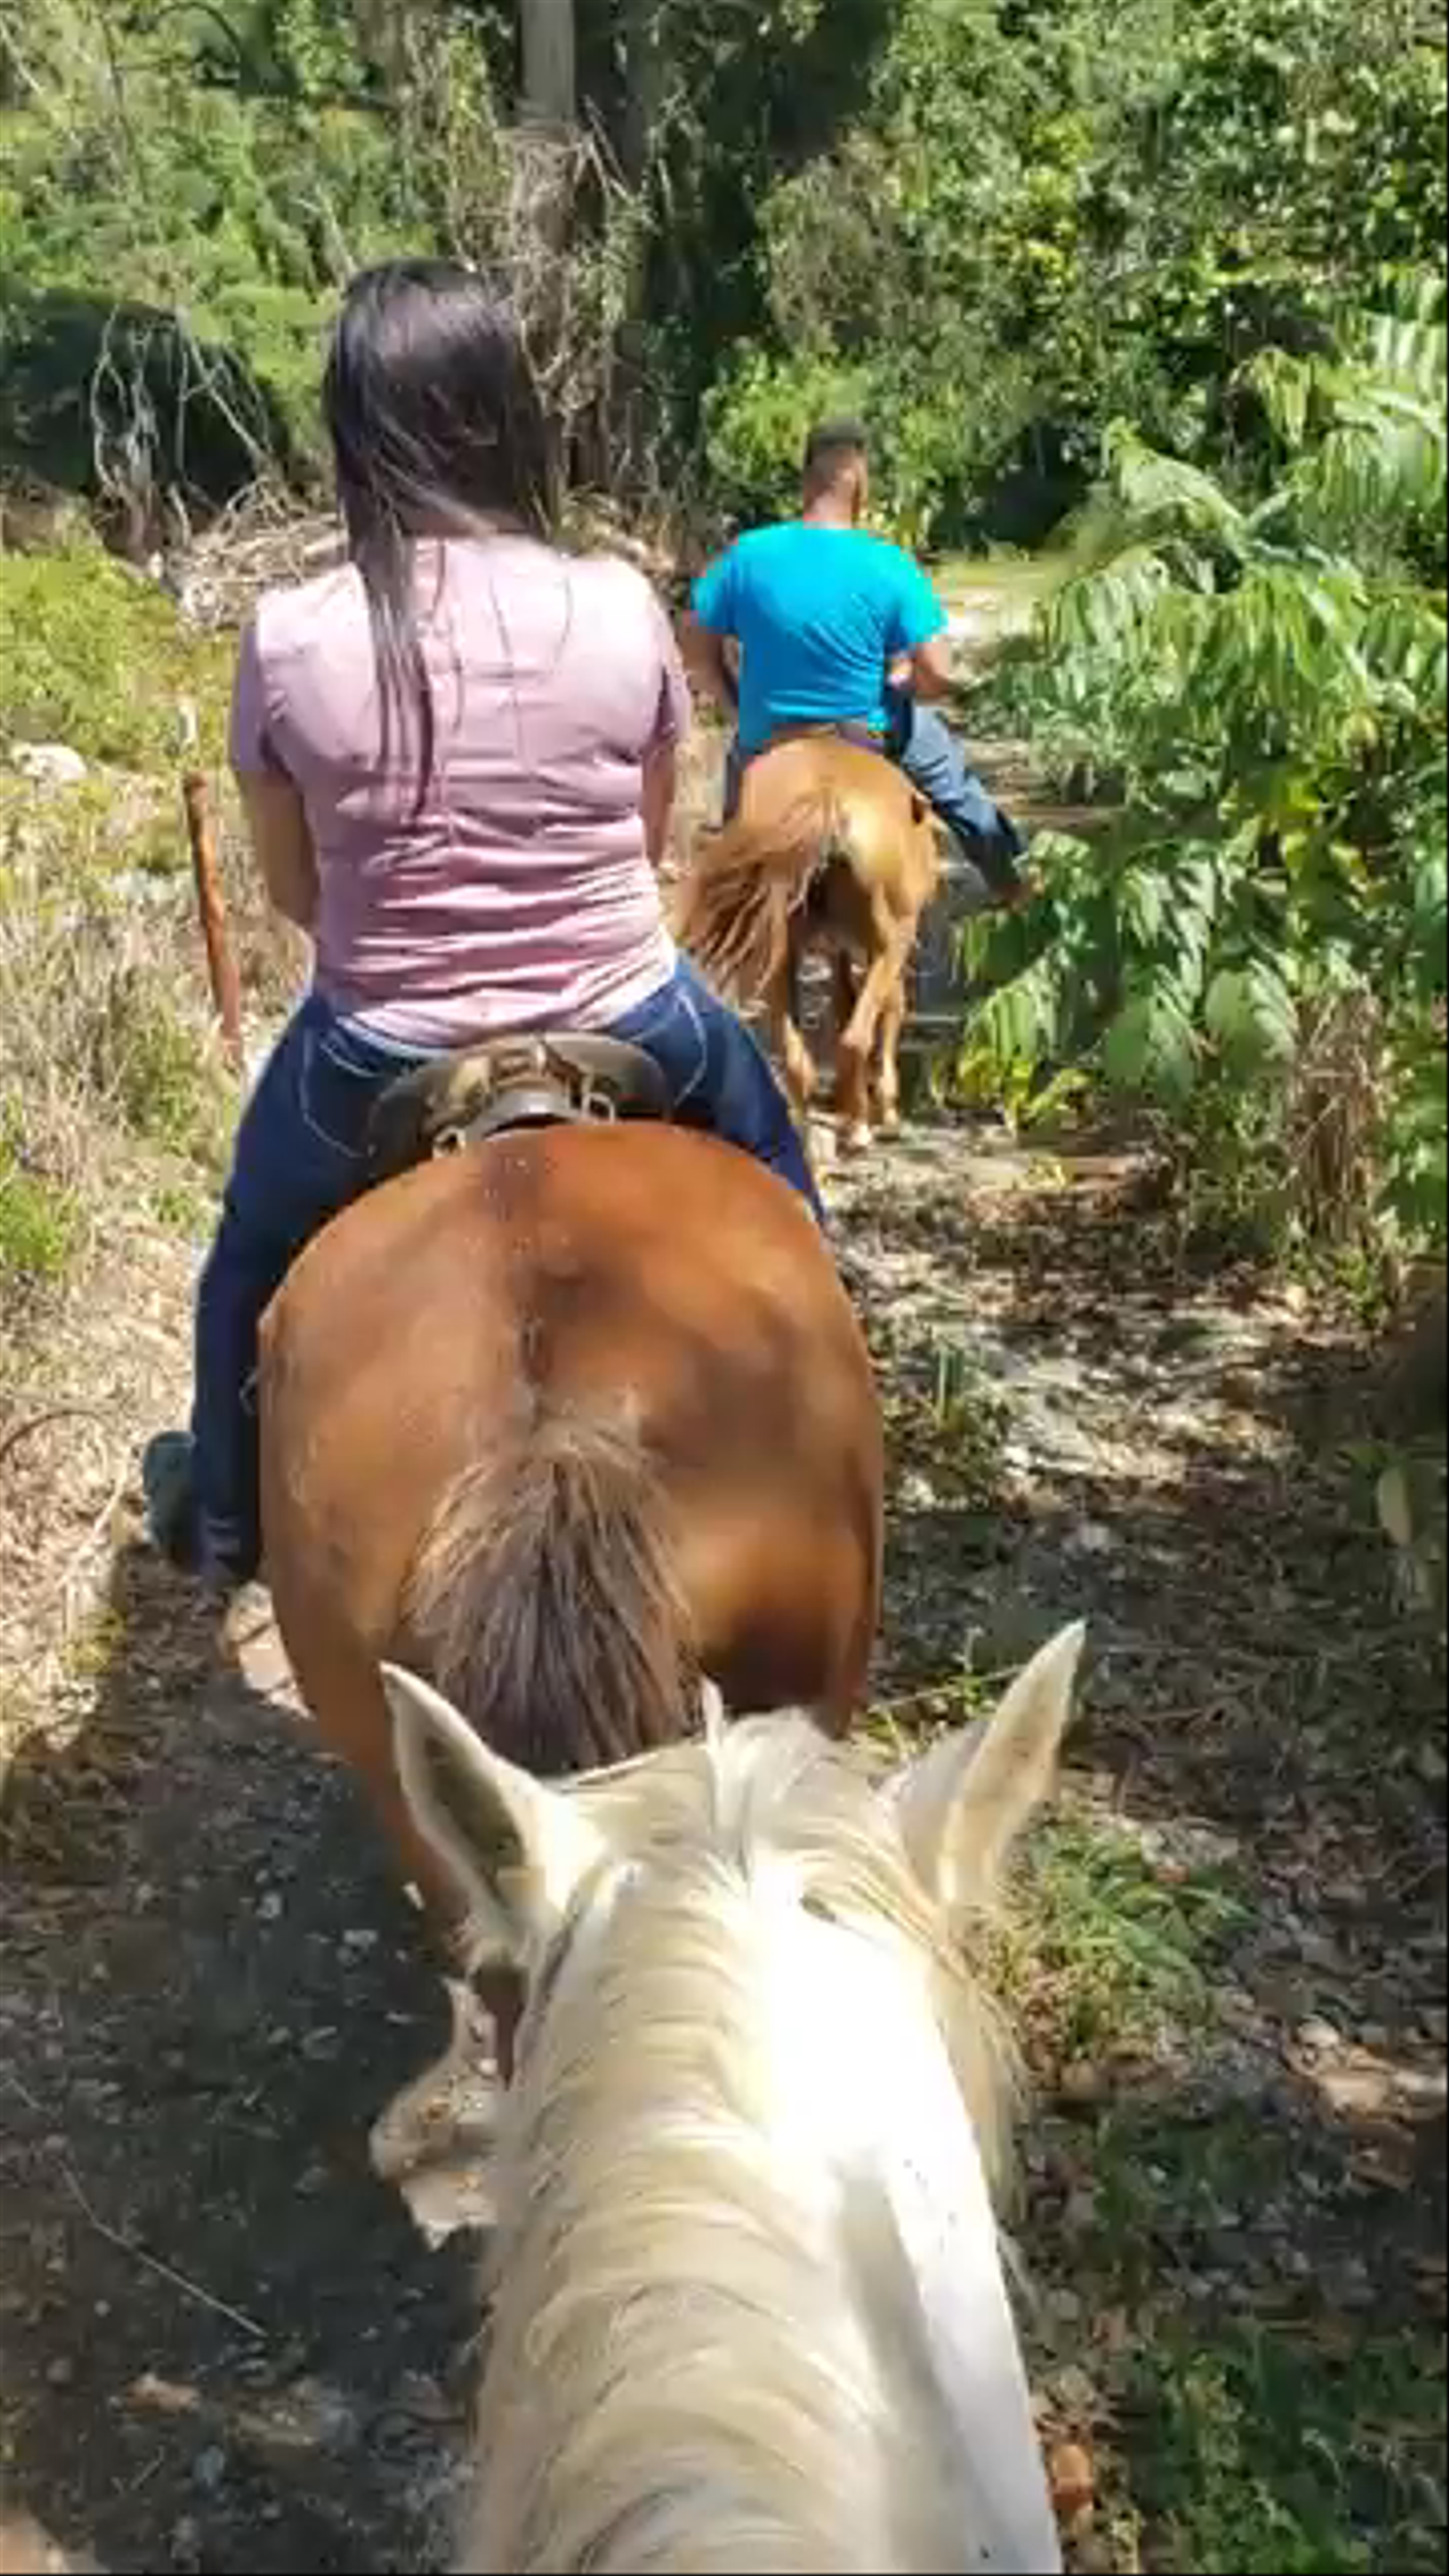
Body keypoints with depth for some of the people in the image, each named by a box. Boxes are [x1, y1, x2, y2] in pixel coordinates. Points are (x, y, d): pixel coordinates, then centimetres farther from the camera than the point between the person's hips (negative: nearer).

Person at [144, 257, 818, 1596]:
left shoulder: (290, 639, -15)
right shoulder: (621, 608, -14)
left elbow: (293, 891, -2)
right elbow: (652, 833, 2)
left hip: (380, 1057, 0)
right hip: (632, 1026, 1)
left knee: (258, 1255, 31)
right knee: (767, 1169, 35)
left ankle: (225, 1519, 49)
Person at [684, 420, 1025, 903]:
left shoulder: (748, 554, -12)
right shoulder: (889, 567, -16)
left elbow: (698, 647, -6)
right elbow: (937, 677, -17)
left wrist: (740, 708, 8)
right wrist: (897, 683, 5)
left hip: (765, 746, 1)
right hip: (869, 738, 0)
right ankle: (1008, 873, 43)